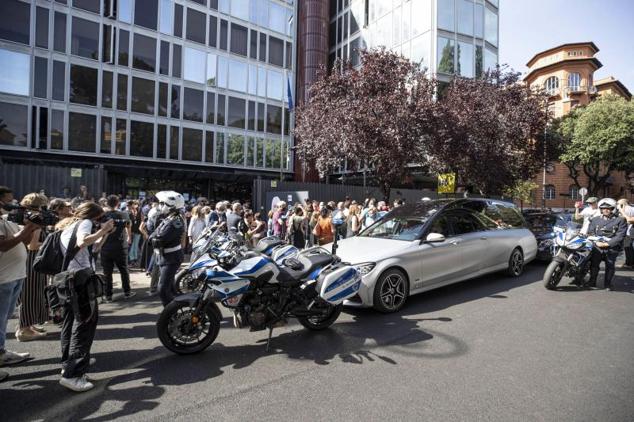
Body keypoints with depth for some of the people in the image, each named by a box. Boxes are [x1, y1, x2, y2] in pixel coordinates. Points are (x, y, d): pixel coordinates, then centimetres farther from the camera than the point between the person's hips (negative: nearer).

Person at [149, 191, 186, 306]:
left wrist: (153, 239, -6)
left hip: (171, 259, -10)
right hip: (165, 257, 10)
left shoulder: (175, 222, -24)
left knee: (163, 290, -13)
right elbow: (153, 235, 8)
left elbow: (158, 242, -26)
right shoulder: (169, 218, 7)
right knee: (169, 287, 22)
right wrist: (154, 237, -13)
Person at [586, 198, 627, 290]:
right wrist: (597, 242, -7)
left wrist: (607, 244, -15)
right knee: (594, 265, 2)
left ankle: (608, 284, 18)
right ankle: (592, 282, 16)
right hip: (597, 247, 2)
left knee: (610, 267, 4)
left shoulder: (620, 221, 2)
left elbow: (620, 236, -6)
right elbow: (590, 232, 10)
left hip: (612, 249, -2)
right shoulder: (595, 220, 13)